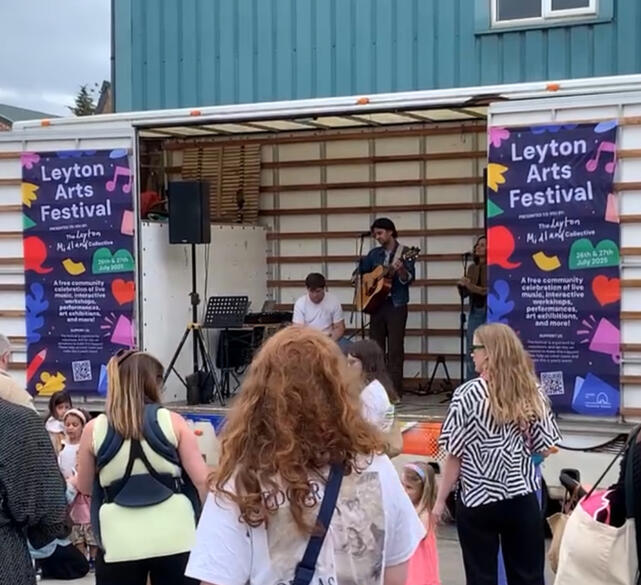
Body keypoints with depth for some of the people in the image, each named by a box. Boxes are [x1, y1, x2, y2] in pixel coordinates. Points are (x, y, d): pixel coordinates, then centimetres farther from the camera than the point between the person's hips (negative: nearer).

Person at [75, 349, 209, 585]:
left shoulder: (94, 429, 2)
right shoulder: (173, 422, -1)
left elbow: (84, 487, 15)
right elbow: (202, 480, -4)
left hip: (119, 543, 0)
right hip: (174, 538, 0)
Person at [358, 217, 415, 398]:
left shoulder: (404, 252, -3)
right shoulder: (375, 253, 13)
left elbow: (408, 280, -11)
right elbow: (361, 270, 22)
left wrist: (400, 270, -31)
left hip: (396, 305, -6)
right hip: (376, 303, 6)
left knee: (395, 349, -6)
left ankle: (395, 390, -5)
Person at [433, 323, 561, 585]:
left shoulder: (468, 394, -11)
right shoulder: (532, 391, -2)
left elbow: (455, 454, -10)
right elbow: (544, 446, 3)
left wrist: (440, 500, 0)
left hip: (478, 499, -3)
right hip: (522, 497, 3)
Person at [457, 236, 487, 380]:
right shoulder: (472, 268, 14)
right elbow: (464, 294, 16)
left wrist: (473, 287, -19)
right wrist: (462, 286, -5)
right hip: (474, 311, 6)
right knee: (471, 351, 6)